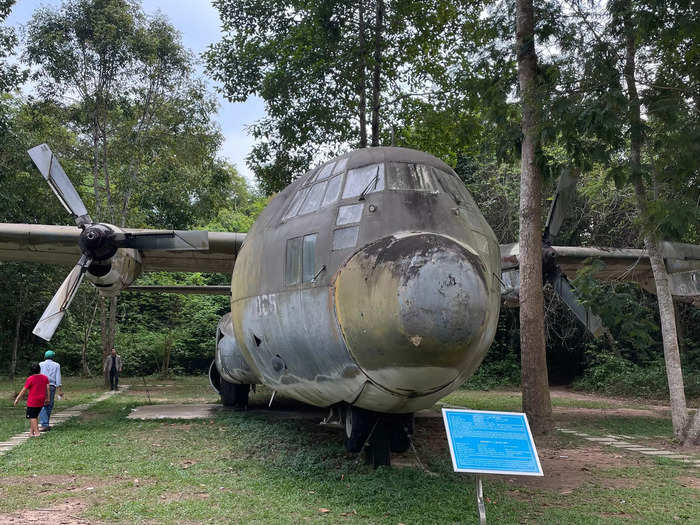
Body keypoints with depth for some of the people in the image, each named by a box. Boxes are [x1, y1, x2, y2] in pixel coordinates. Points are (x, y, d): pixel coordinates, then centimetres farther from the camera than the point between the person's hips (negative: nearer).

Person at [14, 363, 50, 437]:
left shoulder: (30, 379, -10)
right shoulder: (45, 377, 4)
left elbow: (24, 390, -7)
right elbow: (47, 388, 5)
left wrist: (17, 399, 2)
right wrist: (47, 398, 12)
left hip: (32, 401, -6)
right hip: (41, 401, 6)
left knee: (32, 417, 1)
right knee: (34, 416, 16)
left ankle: (37, 432, -6)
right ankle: (31, 432, 16)